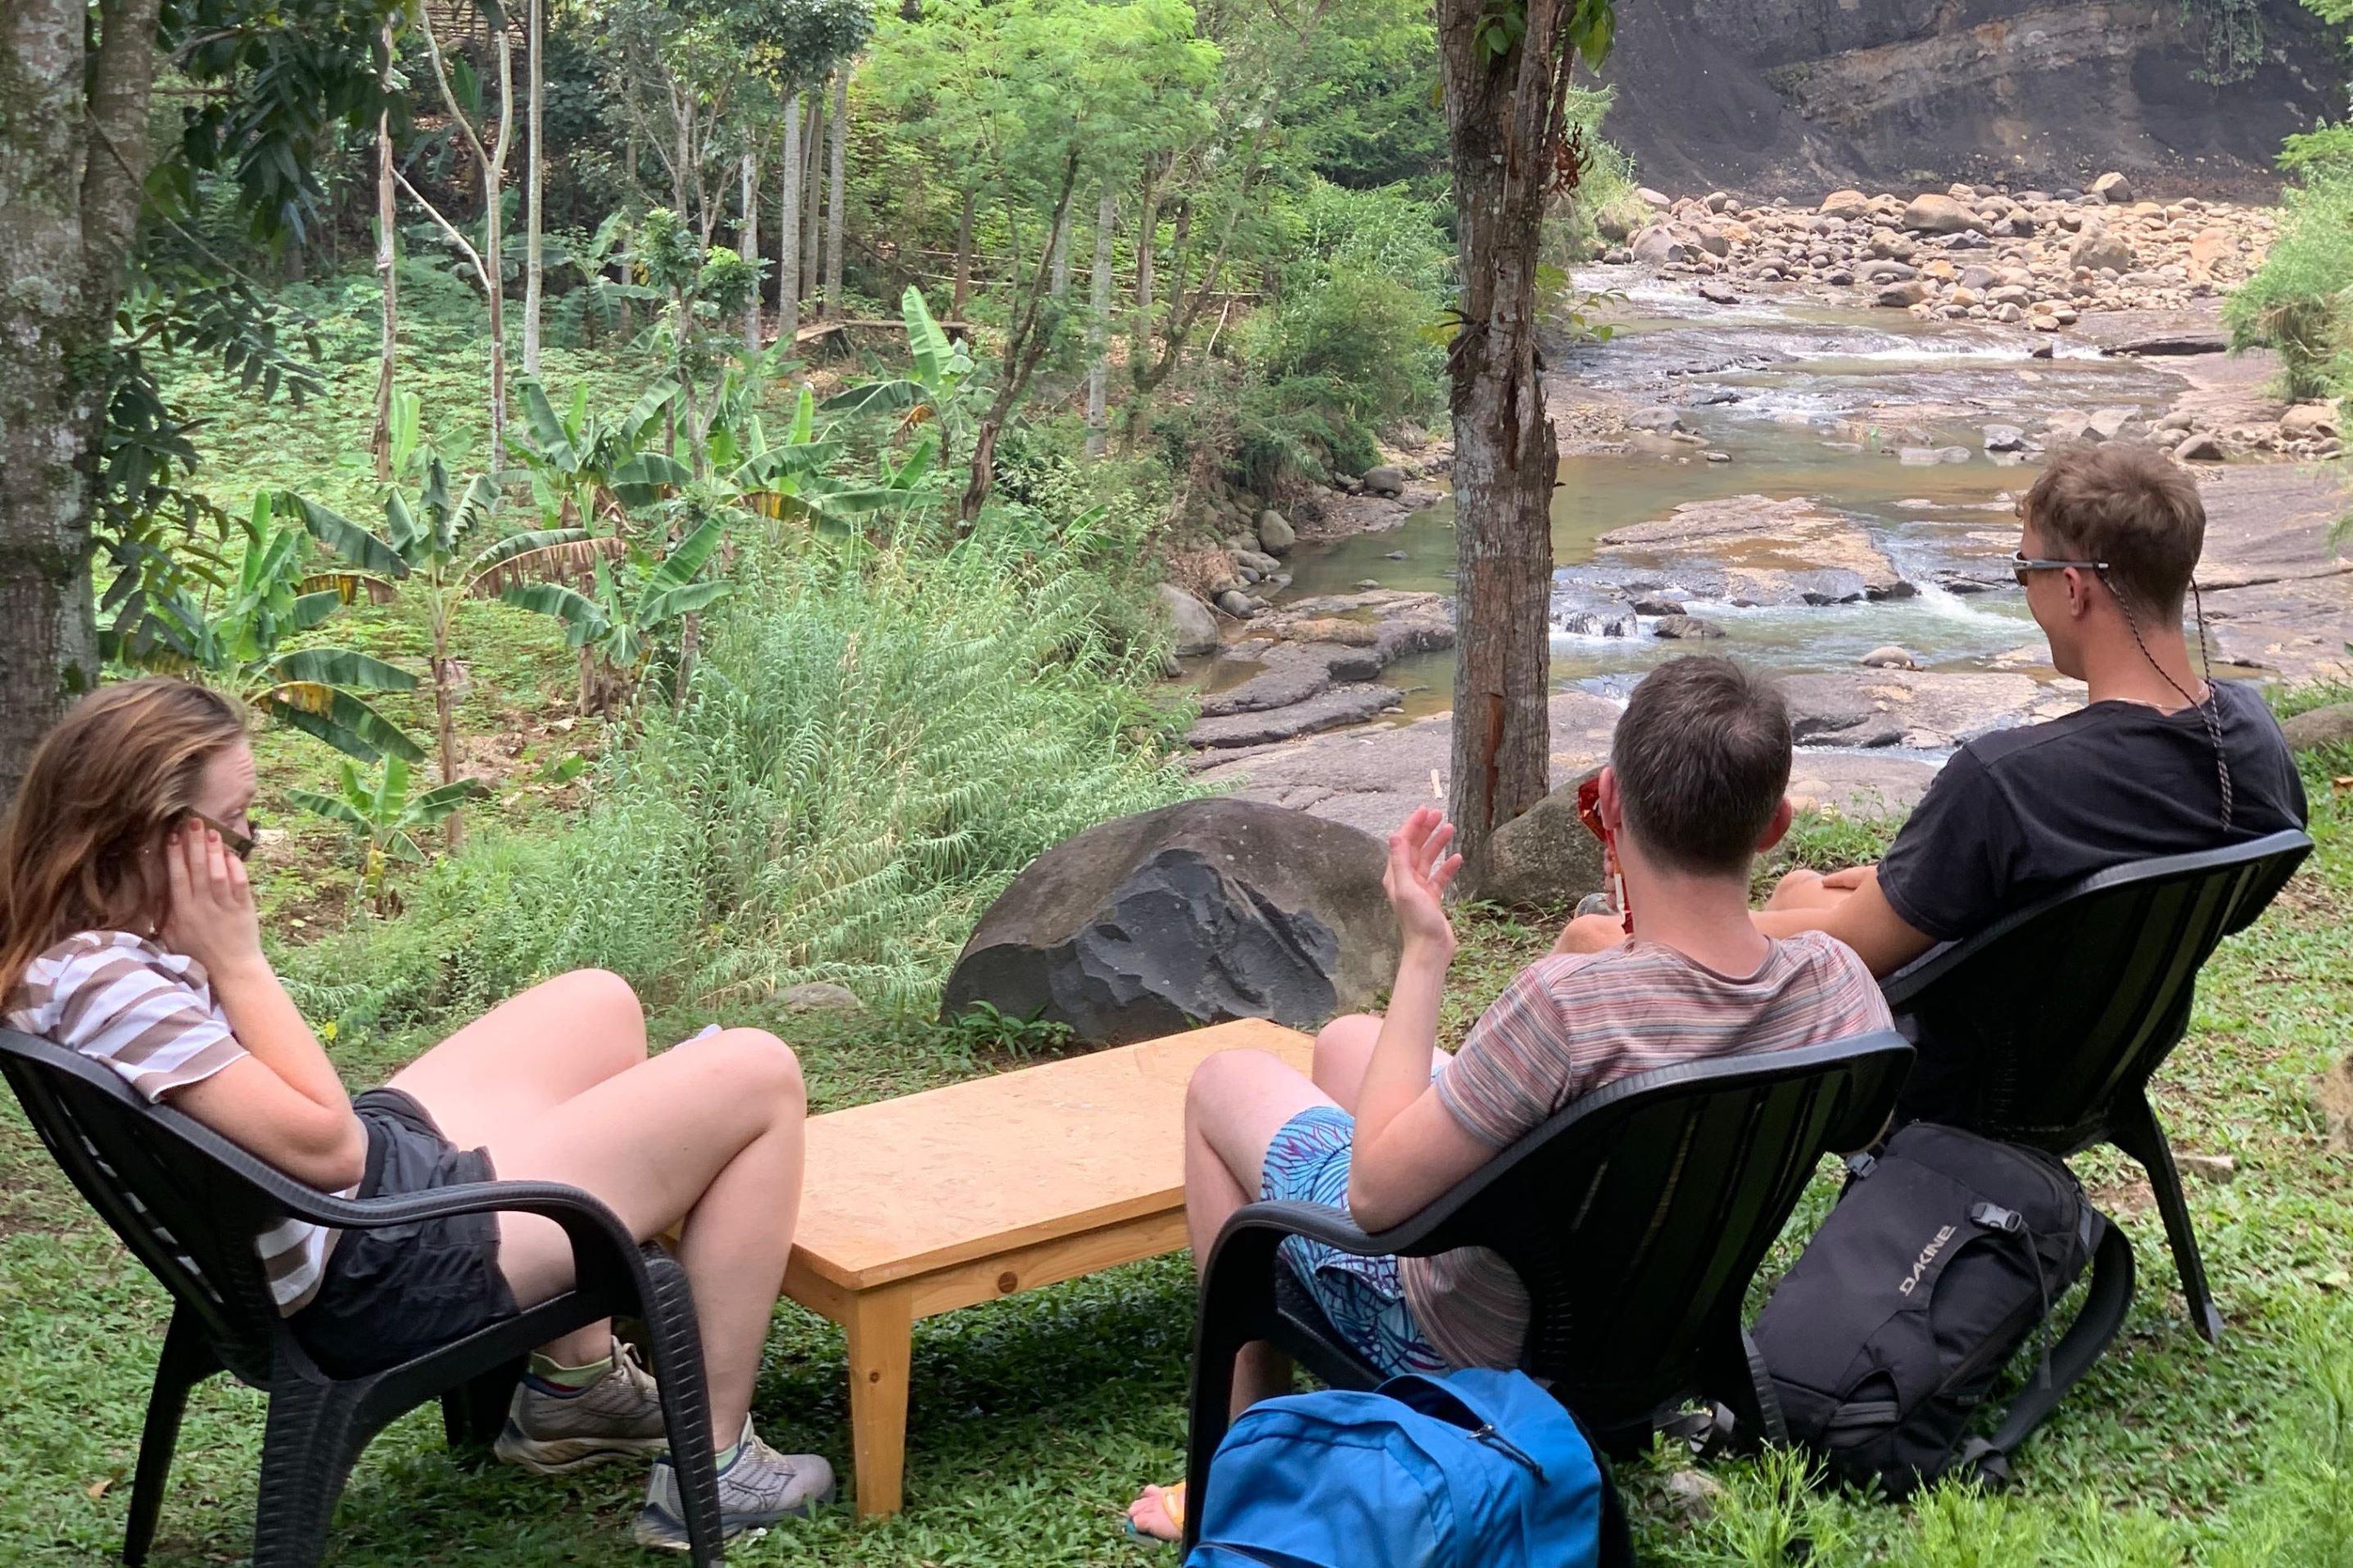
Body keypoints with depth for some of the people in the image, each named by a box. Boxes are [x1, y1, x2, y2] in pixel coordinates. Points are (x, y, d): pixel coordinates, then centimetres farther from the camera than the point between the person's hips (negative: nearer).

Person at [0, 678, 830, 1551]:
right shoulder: (105, 984, -29)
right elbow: (324, 1146, -26)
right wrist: (236, 960, -22)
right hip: (380, 1262, -10)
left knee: (601, 1005, 26)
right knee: (755, 1078, -5)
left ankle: (573, 1388, 30)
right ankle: (712, 1471, 6)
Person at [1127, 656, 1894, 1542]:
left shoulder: (1565, 1004, -40)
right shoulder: (1839, 985, -22)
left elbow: (1375, 1192, -27)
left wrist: (1423, 954, -21)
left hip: (1460, 1341, -6)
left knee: (1225, 1081, 17)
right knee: (1346, 1041, 26)